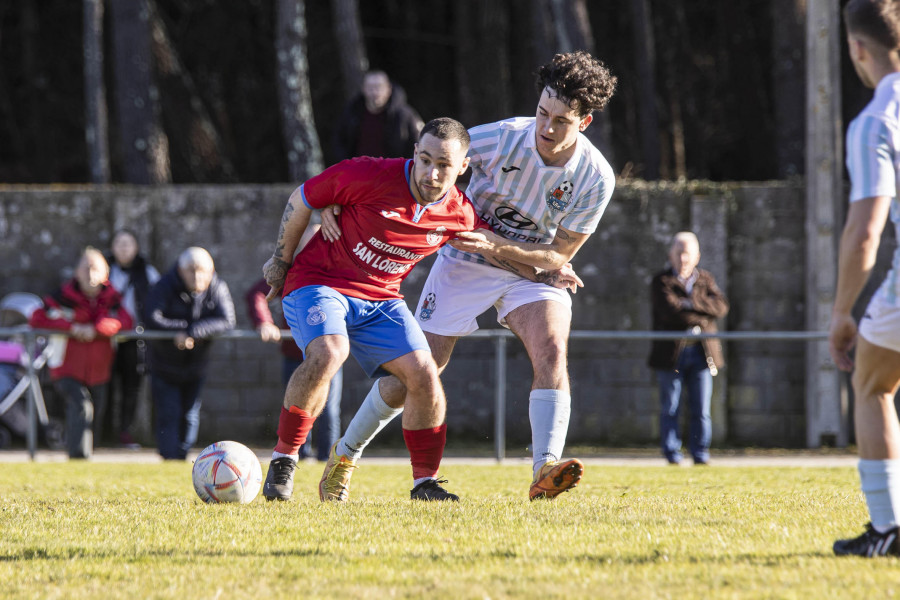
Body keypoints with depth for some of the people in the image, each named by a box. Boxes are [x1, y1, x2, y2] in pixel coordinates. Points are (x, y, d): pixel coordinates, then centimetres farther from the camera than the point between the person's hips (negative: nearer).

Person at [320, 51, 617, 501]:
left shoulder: (596, 178, -18)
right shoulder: (501, 138, -23)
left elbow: (559, 255, -11)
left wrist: (496, 245, -27)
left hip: (533, 270, 1)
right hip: (465, 263, -1)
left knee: (552, 352, -27)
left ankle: (546, 471, -38)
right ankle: (345, 454, 21)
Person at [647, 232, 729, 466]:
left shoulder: (705, 280, 14)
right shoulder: (661, 282, 3)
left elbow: (721, 306, -3)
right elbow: (671, 311, -14)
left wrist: (691, 304, -13)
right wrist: (702, 316, -10)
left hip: (701, 352, 2)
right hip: (671, 352, -2)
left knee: (702, 410, 1)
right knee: (670, 409, -1)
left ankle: (701, 454, 6)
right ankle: (672, 454, 5)